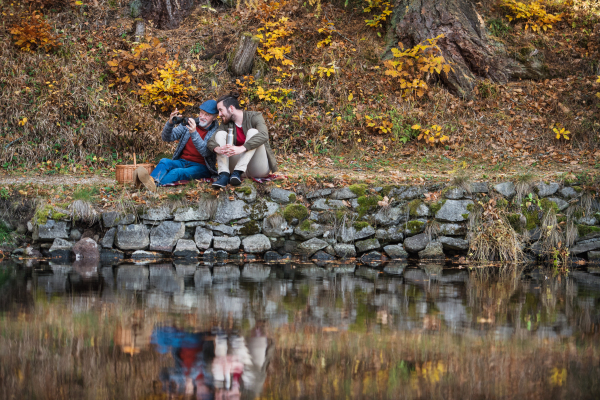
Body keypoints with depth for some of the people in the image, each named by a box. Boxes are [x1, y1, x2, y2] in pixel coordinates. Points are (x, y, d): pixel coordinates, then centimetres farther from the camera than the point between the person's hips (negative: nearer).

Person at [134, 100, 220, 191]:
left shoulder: (215, 132, -4)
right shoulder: (187, 123, 9)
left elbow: (205, 152, -21)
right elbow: (167, 138, 3)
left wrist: (194, 133, -33)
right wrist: (170, 123, -18)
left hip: (200, 167, -5)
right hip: (182, 162, 5)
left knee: (178, 172, -34)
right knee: (164, 162, -27)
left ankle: (153, 183, -62)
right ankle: (152, 179, -59)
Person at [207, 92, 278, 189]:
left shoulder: (254, 117, -7)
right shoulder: (226, 123, 9)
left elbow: (264, 136, -27)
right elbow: (211, 141, -3)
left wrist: (242, 148, -42)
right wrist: (217, 149, -29)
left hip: (259, 170, -4)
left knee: (253, 132, -24)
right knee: (220, 134, -9)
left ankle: (238, 173, -39)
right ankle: (224, 175, -30)